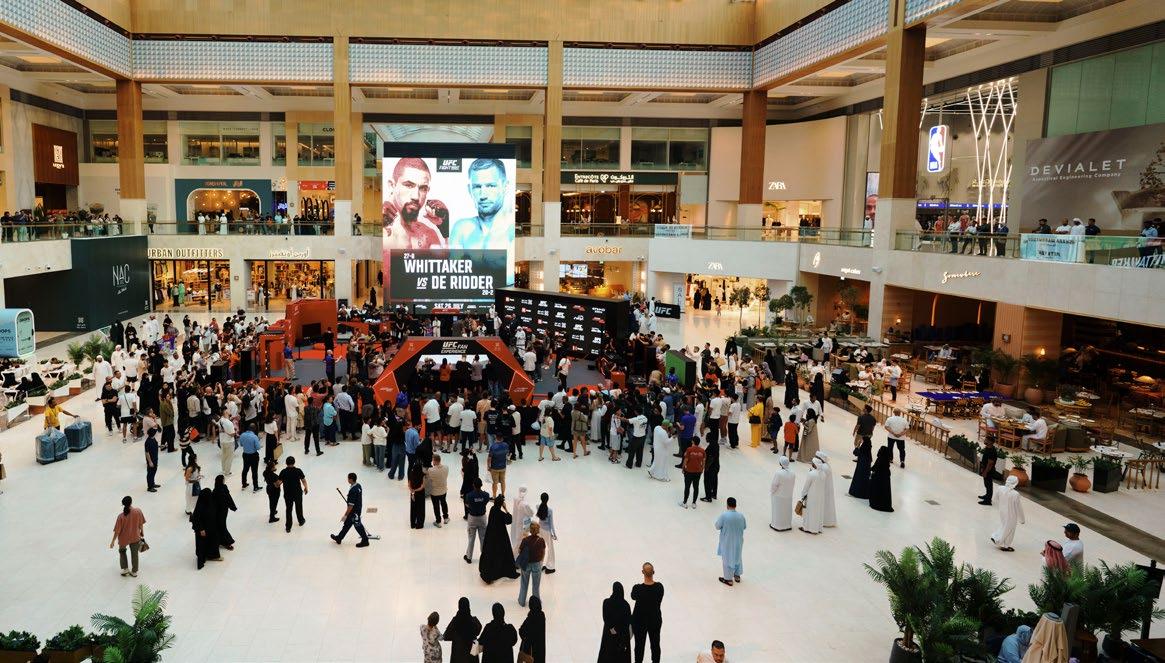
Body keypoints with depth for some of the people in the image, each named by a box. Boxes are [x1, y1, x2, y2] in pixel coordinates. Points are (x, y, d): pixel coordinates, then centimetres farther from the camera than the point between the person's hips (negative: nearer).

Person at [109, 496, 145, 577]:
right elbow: (141, 524, -7)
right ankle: (134, 571, 36)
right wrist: (142, 533, 13)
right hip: (135, 537, 2)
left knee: (122, 551, 30)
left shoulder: (121, 516, -27)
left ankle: (125, 569, 31)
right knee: (134, 554, 22)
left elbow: (117, 530, -17)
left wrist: (113, 541, -2)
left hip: (124, 538, -2)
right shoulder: (138, 511, -21)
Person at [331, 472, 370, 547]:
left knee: (358, 526, 7)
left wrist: (345, 515, -19)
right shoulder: (358, 486, -2)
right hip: (358, 508, 9)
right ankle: (339, 538, 35)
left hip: (354, 511, -9)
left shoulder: (352, 491, -30)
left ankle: (365, 541, 22)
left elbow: (351, 505, -27)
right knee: (347, 524, 21)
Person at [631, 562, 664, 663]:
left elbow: (633, 597, 0)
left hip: (640, 620, -2)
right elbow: (659, 602, 1)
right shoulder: (659, 586, -15)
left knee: (639, 645, 13)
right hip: (655, 619, 2)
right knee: (655, 644, 18)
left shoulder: (638, 588, -24)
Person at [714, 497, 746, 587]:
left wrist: (718, 519, 3)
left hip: (727, 542, -4)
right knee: (737, 557, 24)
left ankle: (728, 579, 23)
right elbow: (744, 527, 2)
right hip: (738, 541, 4)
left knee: (727, 559, 13)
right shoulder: (741, 515, -13)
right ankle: (737, 576, 39)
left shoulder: (724, 515, -25)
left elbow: (717, 526, -13)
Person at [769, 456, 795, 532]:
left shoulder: (778, 473, -28)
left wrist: (771, 491, -1)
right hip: (789, 495, 5)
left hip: (779, 496, -5)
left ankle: (778, 525, 22)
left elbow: (774, 485, -19)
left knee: (778, 510, 11)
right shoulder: (792, 473, -10)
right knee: (787, 510, 19)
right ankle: (787, 524, 32)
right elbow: (793, 485, 1)